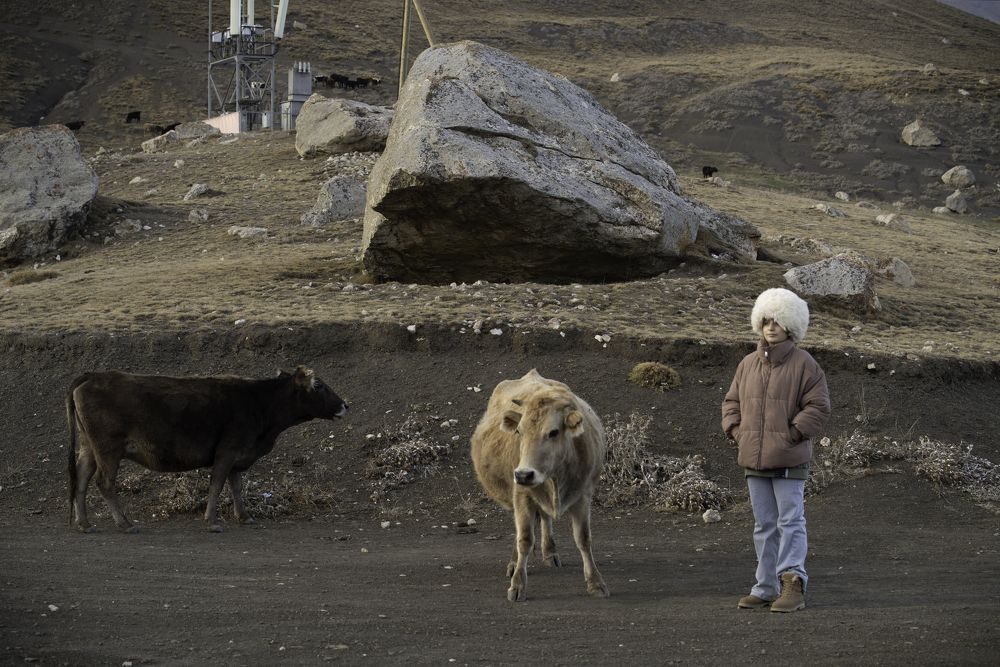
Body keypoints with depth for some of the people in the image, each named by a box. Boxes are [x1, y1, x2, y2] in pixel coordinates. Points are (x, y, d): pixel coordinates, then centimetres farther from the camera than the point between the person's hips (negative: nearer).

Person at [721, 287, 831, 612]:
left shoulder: (803, 364, -6)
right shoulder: (748, 364, 11)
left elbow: (818, 406, -8)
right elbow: (732, 401, 21)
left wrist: (794, 433, -14)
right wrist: (735, 430, 6)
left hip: (789, 460, -6)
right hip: (754, 458, 6)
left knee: (790, 521, -7)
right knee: (764, 525, 11)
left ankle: (793, 582, -9)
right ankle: (767, 587, 16)